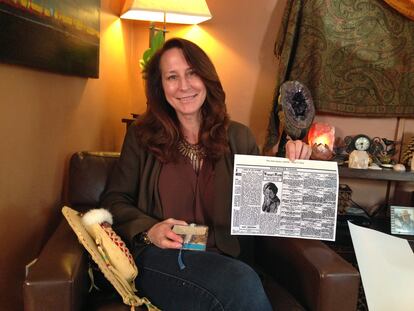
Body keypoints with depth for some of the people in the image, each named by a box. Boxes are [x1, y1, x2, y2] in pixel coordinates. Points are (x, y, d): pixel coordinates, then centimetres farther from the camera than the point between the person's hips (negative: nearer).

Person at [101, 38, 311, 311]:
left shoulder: (238, 137, 8)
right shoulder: (142, 136, 4)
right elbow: (115, 200, 6)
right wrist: (149, 231, -12)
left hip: (220, 258, 2)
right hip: (160, 260, -2)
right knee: (243, 282, -30)